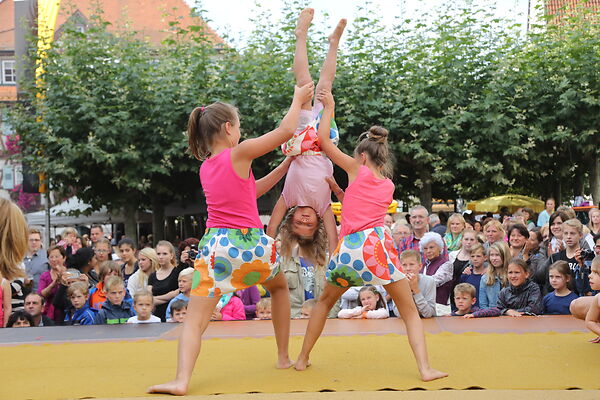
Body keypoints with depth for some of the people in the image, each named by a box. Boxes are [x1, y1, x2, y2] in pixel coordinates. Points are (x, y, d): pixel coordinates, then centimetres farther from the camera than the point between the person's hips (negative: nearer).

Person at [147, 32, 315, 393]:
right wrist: (299, 100, 14)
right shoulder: (239, 154, -5)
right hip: (251, 243, -3)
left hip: (217, 245, 3)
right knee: (280, 287, 28)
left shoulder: (205, 168, 14)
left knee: (195, 320, -2)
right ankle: (284, 357, 33)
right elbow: (286, 131, -1)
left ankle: (181, 380, -23)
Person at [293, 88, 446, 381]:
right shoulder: (389, 186, 19)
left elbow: (323, 139, 10)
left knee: (325, 301, 22)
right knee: (409, 310, 7)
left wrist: (329, 108, 20)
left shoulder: (357, 169, 9)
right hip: (377, 244, 1)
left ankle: (302, 358, 27)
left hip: (349, 248, -1)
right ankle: (425, 368, -7)